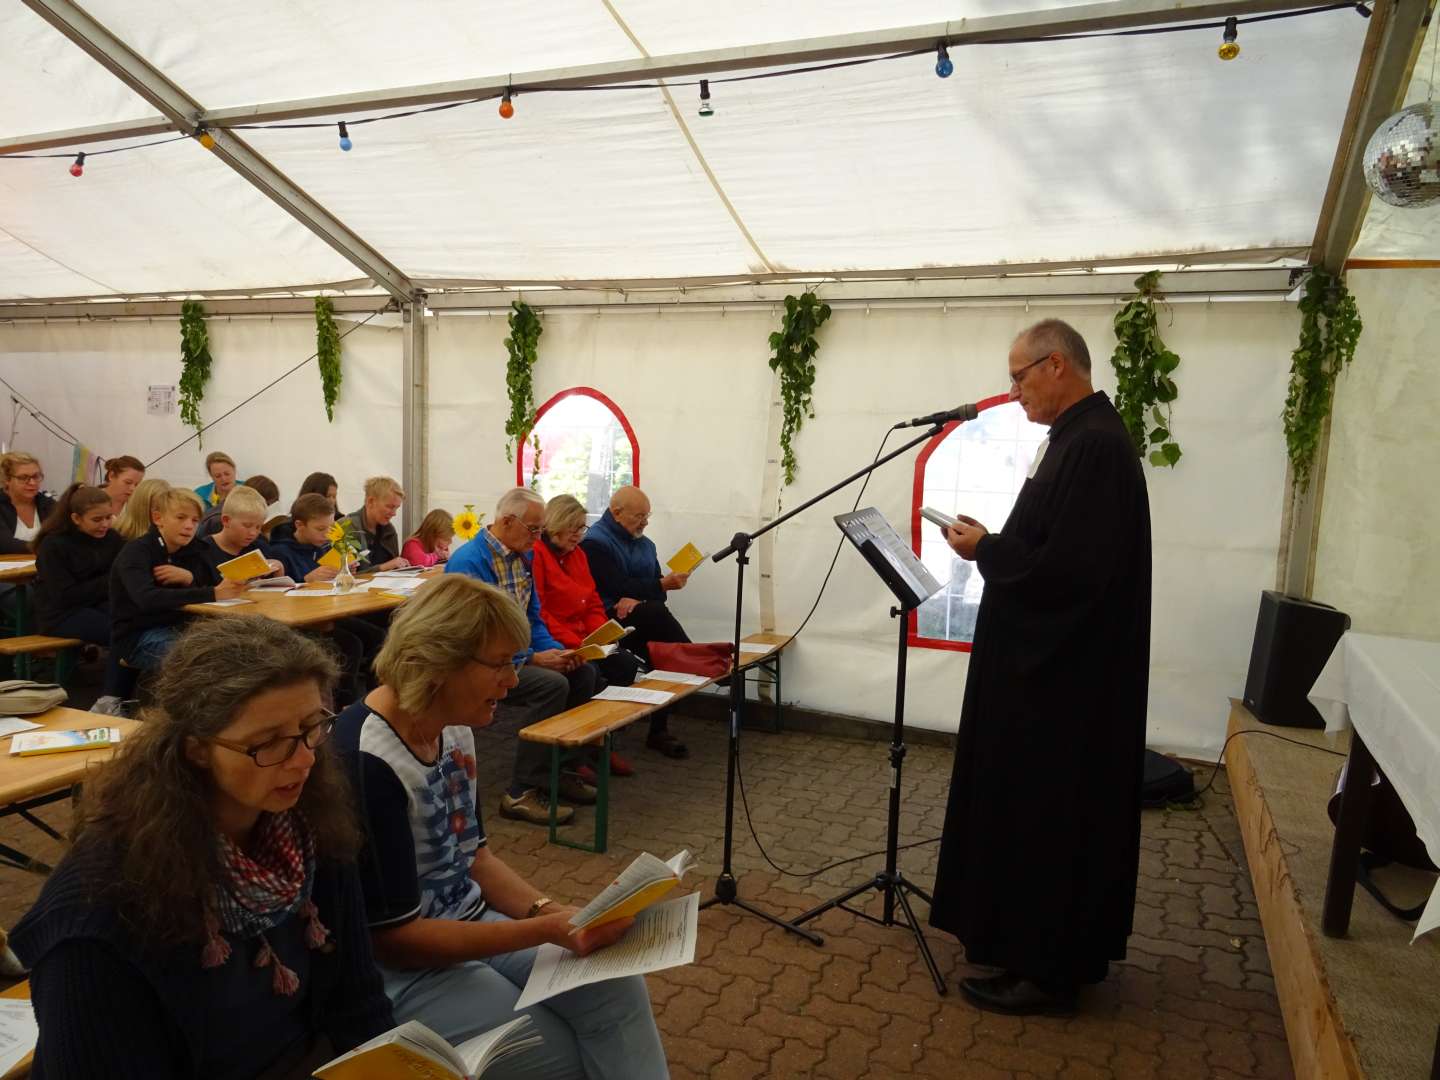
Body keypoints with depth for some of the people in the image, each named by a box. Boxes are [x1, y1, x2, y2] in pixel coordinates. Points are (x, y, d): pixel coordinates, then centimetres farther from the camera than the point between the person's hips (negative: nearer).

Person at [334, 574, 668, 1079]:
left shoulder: (454, 725, 0)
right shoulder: (367, 762, -26)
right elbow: (395, 938, -22)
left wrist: (550, 910, -7)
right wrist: (546, 930, -26)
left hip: (473, 925, 7)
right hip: (402, 968, -7)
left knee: (617, 989, -8)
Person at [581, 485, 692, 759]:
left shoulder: (645, 544, 19)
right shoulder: (595, 543, -5)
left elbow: (657, 590, 9)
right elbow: (618, 588, -15)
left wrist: (637, 599, -13)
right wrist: (662, 585, -17)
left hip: (641, 625, 6)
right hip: (611, 623, -6)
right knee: (656, 613, -32)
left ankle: (659, 730, -12)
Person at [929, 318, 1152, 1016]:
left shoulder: (1094, 444, -21)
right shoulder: (1080, 437, 11)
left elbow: (1069, 568, -27)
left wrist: (987, 550, -16)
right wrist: (994, 546, 6)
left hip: (1066, 677, -10)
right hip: (1052, 666, 10)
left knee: (1048, 816, 2)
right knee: (1036, 811, 19)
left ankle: (1045, 971, 18)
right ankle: (1027, 938, 34)